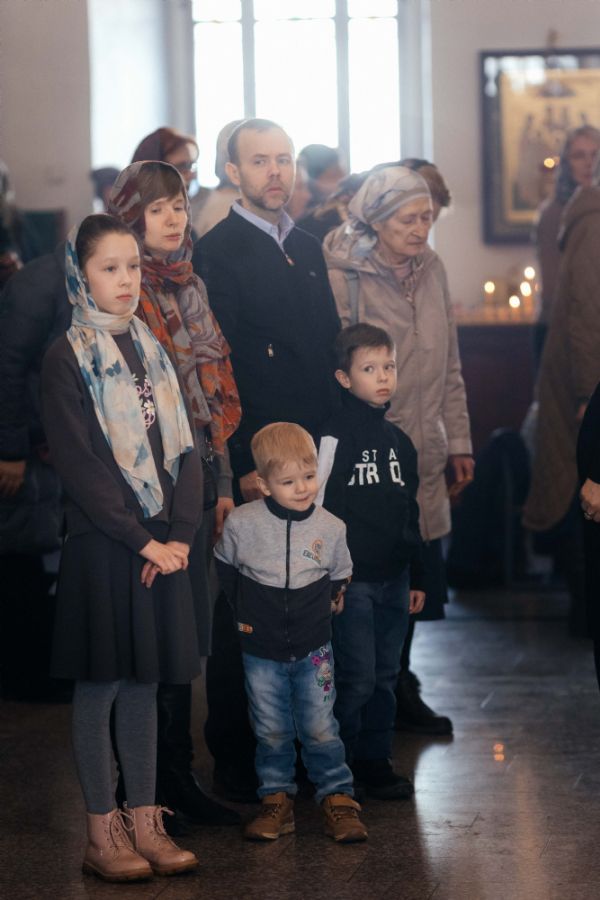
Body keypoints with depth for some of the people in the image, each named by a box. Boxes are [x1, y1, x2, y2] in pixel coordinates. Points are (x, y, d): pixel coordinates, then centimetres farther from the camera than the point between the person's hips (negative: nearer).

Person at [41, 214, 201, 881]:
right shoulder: (67, 358, -6)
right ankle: (102, 833, 8)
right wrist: (141, 541, -15)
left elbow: (183, 447, 9)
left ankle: (145, 823, 17)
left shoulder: (150, 350, 13)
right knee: (99, 685, 1)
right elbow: (79, 463, -13)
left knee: (144, 683, 10)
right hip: (100, 545, -6)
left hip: (162, 544, 6)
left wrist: (178, 532, -5)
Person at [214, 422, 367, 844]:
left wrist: (325, 603, 7)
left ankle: (337, 798, 13)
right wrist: (244, 609, 9)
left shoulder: (330, 527, -7)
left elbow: (340, 576, 12)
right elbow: (225, 567, 8)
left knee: (320, 728, 2)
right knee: (271, 731, 9)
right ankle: (276, 800, 19)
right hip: (261, 650, 0)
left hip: (313, 650, 0)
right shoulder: (242, 523, -11)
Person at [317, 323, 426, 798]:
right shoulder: (336, 436, -8)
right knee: (356, 678, -5)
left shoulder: (399, 440, 12)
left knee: (386, 675, 11)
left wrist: (416, 576, 17)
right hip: (352, 578, -6)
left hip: (394, 577, 6)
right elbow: (317, 508, -9)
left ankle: (375, 760, 21)